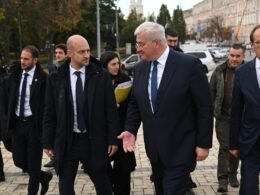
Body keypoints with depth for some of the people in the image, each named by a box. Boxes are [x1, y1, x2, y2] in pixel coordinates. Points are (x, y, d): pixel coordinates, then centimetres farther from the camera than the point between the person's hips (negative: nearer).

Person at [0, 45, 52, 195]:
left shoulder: (42, 78, -12)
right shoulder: (14, 76, 5)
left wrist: (44, 125, -14)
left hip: (34, 124, -5)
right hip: (17, 123, 6)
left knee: (33, 161, 4)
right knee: (19, 160, 10)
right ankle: (44, 176, 34)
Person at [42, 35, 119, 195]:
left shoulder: (101, 76, -5)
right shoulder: (55, 79, -2)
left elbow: (111, 110, -2)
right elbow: (49, 114, 2)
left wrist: (113, 139, -4)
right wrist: (48, 142, 2)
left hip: (94, 141, -1)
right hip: (66, 141, 1)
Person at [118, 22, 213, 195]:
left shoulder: (189, 65, -14)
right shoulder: (140, 68, 4)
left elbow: (205, 107, -11)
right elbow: (135, 103, 13)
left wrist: (203, 143, -11)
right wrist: (131, 130, -2)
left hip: (179, 149, -6)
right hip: (154, 148, 6)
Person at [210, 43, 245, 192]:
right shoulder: (220, 71, 0)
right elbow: (211, 91, 5)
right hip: (223, 116, -1)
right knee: (224, 147, -3)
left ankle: (233, 174, 31)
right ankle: (223, 179, 2)